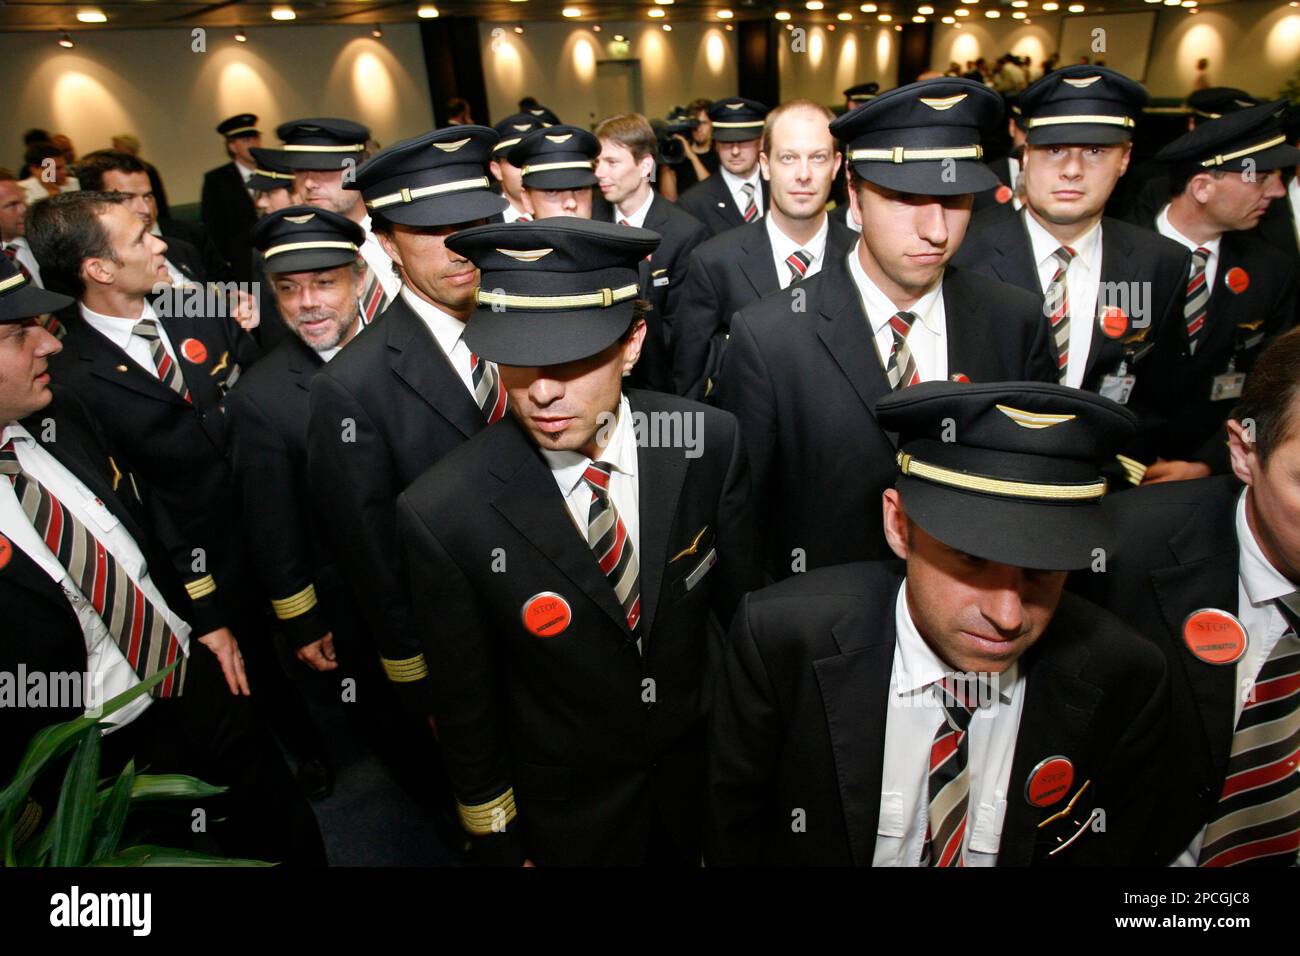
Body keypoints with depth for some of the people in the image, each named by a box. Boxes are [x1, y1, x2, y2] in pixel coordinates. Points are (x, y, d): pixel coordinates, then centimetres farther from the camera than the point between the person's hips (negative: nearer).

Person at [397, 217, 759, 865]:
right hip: (571, 811, -2)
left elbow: (740, 601, -5)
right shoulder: (441, 514, -28)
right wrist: (498, 845, -2)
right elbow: (464, 706, -14)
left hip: (701, 762, 3)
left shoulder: (709, 442, -21)